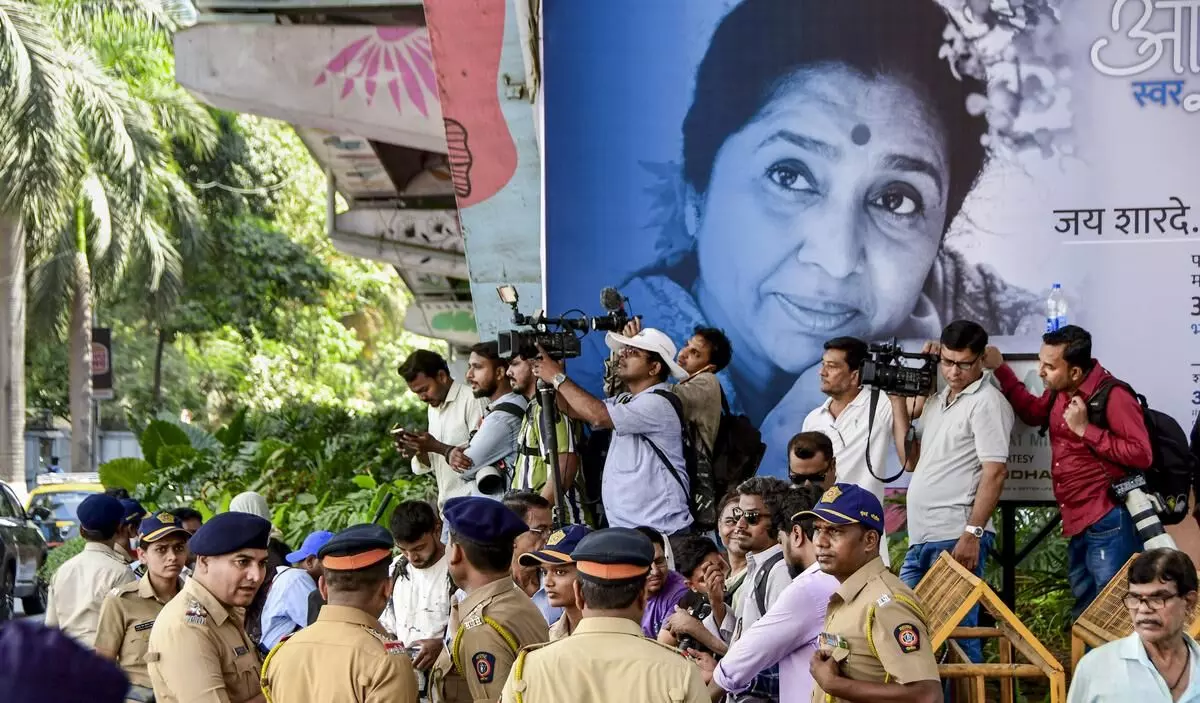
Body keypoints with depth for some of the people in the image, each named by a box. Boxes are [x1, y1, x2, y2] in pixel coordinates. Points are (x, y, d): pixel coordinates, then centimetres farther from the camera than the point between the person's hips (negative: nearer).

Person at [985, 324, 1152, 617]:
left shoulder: (1113, 396, -17)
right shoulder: (1060, 393, 8)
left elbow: (1141, 455, -23)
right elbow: (1033, 413, 28)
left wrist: (1085, 429, -22)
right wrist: (1000, 368, 18)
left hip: (1109, 524, -9)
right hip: (1078, 525, 9)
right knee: (1084, 616, 18)